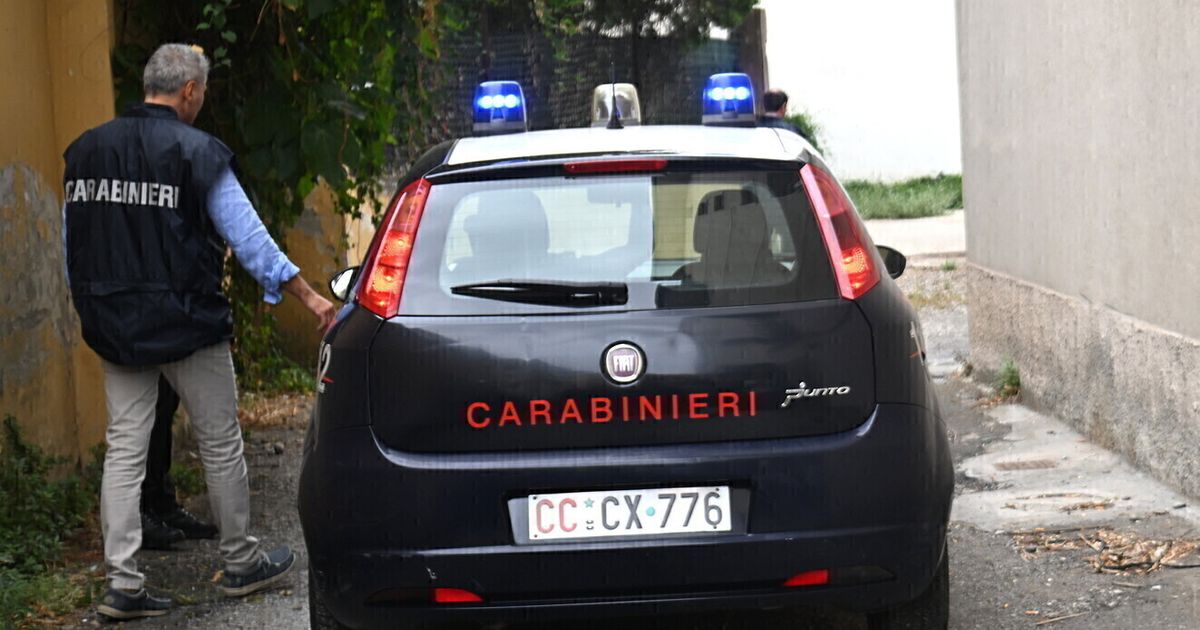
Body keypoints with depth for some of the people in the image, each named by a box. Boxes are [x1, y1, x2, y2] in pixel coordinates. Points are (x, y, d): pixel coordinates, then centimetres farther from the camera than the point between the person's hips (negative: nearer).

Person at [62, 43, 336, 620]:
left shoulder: (86, 150, 7)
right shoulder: (196, 152, -11)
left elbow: (72, 244, 12)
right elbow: (246, 235, -12)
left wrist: (91, 310, 22)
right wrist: (308, 296, -6)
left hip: (115, 328, 5)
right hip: (186, 324, -5)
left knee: (124, 448, 7)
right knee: (220, 445, 9)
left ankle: (122, 582, 3)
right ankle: (241, 564, 20)